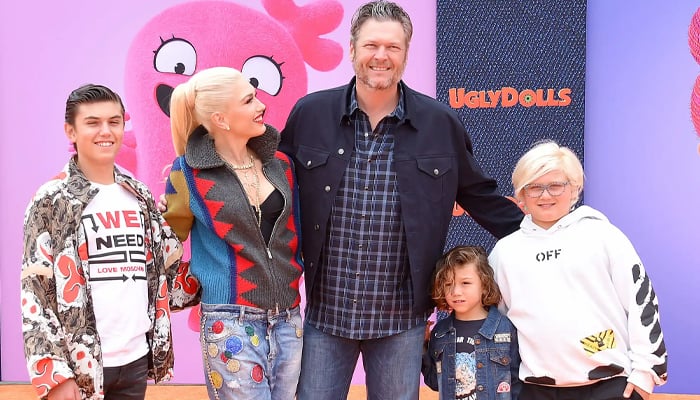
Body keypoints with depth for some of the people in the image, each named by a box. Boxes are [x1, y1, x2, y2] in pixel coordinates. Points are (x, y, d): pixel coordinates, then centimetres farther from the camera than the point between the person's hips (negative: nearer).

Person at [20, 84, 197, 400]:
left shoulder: (140, 197, 10)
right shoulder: (51, 200, -5)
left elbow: (167, 267, 16)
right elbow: (34, 293, -8)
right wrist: (54, 373, -13)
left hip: (137, 358, 5)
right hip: (79, 364, -5)